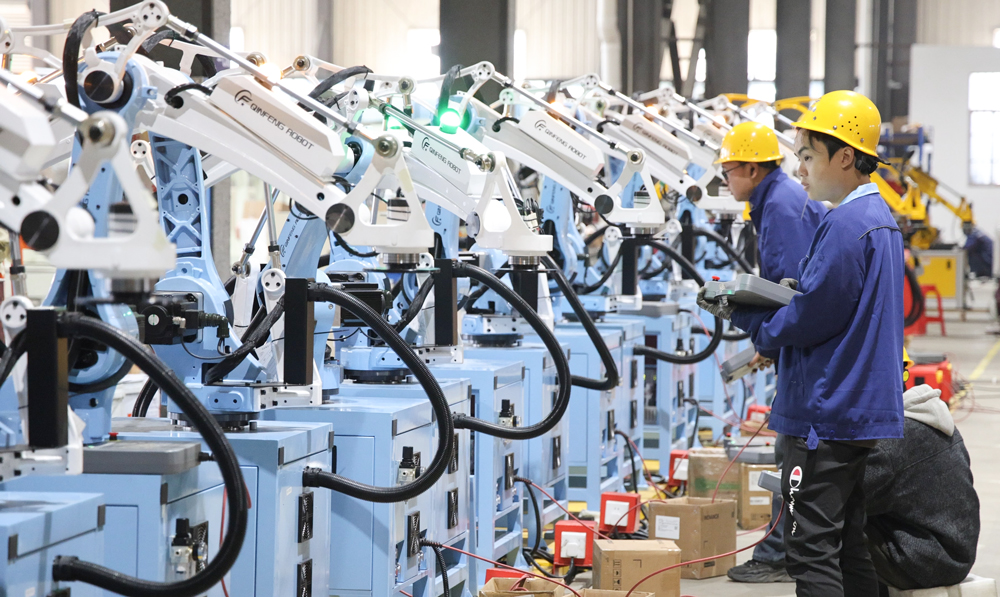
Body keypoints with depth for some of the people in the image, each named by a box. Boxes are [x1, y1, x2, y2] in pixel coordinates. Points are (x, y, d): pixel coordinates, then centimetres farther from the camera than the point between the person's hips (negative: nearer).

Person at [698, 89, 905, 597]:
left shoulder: (846, 224, -18)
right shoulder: (881, 218, 14)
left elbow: (808, 321, -19)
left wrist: (743, 317, -4)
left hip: (825, 421, -10)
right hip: (870, 417, 10)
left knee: (810, 554, -6)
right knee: (851, 547, 14)